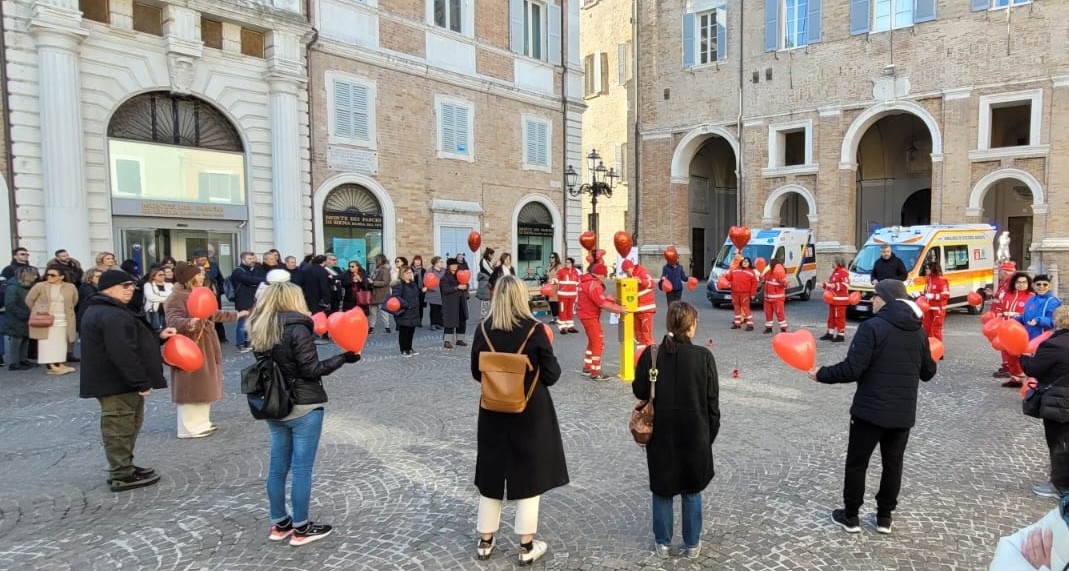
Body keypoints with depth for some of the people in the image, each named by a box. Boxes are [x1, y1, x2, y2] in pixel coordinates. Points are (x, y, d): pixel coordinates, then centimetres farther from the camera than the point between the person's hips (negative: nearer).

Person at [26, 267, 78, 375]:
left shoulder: (70, 287, 2)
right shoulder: (39, 286, -4)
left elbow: (74, 301, 16)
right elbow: (29, 300, 5)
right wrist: (38, 312, 8)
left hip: (63, 321, 3)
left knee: (61, 344, 5)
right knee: (48, 343, -6)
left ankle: (60, 364, 9)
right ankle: (52, 366, -9)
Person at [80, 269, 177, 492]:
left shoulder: (102, 311, 16)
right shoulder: (112, 315, -22)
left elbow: (130, 341, 23)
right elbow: (122, 353, -28)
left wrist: (157, 336, 14)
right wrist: (141, 382, -25)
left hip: (113, 380, 11)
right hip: (117, 382, -11)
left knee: (122, 427, 20)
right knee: (120, 428, -3)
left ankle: (123, 469, 29)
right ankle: (122, 476, 5)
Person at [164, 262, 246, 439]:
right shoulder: (176, 298, -16)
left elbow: (213, 314, 26)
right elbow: (173, 320, -30)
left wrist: (236, 315, 35)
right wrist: (188, 323, -51)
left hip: (205, 347, 10)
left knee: (204, 385, 15)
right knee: (191, 387, -5)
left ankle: (201, 422, 25)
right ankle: (189, 427, 3)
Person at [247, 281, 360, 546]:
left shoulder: (260, 331, 6)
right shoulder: (297, 329, -17)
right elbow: (312, 369, -18)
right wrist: (343, 357, -11)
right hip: (303, 407, -8)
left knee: (278, 466, 15)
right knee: (302, 468, 2)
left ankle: (279, 524, 27)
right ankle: (300, 528, 12)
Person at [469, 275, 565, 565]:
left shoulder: (484, 330, -7)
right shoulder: (535, 330, -15)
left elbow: (476, 373, 3)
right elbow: (551, 375, -10)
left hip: (494, 412, 3)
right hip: (531, 414, -3)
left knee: (493, 472, 16)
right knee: (530, 474, 10)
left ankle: (485, 541, 27)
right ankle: (527, 546, 18)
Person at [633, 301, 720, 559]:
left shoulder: (650, 355, -11)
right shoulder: (703, 356, -12)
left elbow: (639, 392, -4)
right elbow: (712, 401, -6)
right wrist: (711, 433, 6)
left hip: (661, 433, 1)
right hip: (695, 433, 0)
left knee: (661, 490, 16)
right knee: (692, 491, 16)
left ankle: (662, 543, 27)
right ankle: (692, 544, 27)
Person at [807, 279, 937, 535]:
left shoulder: (872, 327, -16)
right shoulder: (918, 331, 4)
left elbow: (852, 370, -21)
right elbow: (928, 372, 14)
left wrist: (821, 374, -8)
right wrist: (916, 363, 36)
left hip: (870, 409, -6)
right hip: (903, 412, 6)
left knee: (857, 463, 9)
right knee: (893, 463, 18)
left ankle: (851, 516, 18)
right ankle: (884, 516, 27)